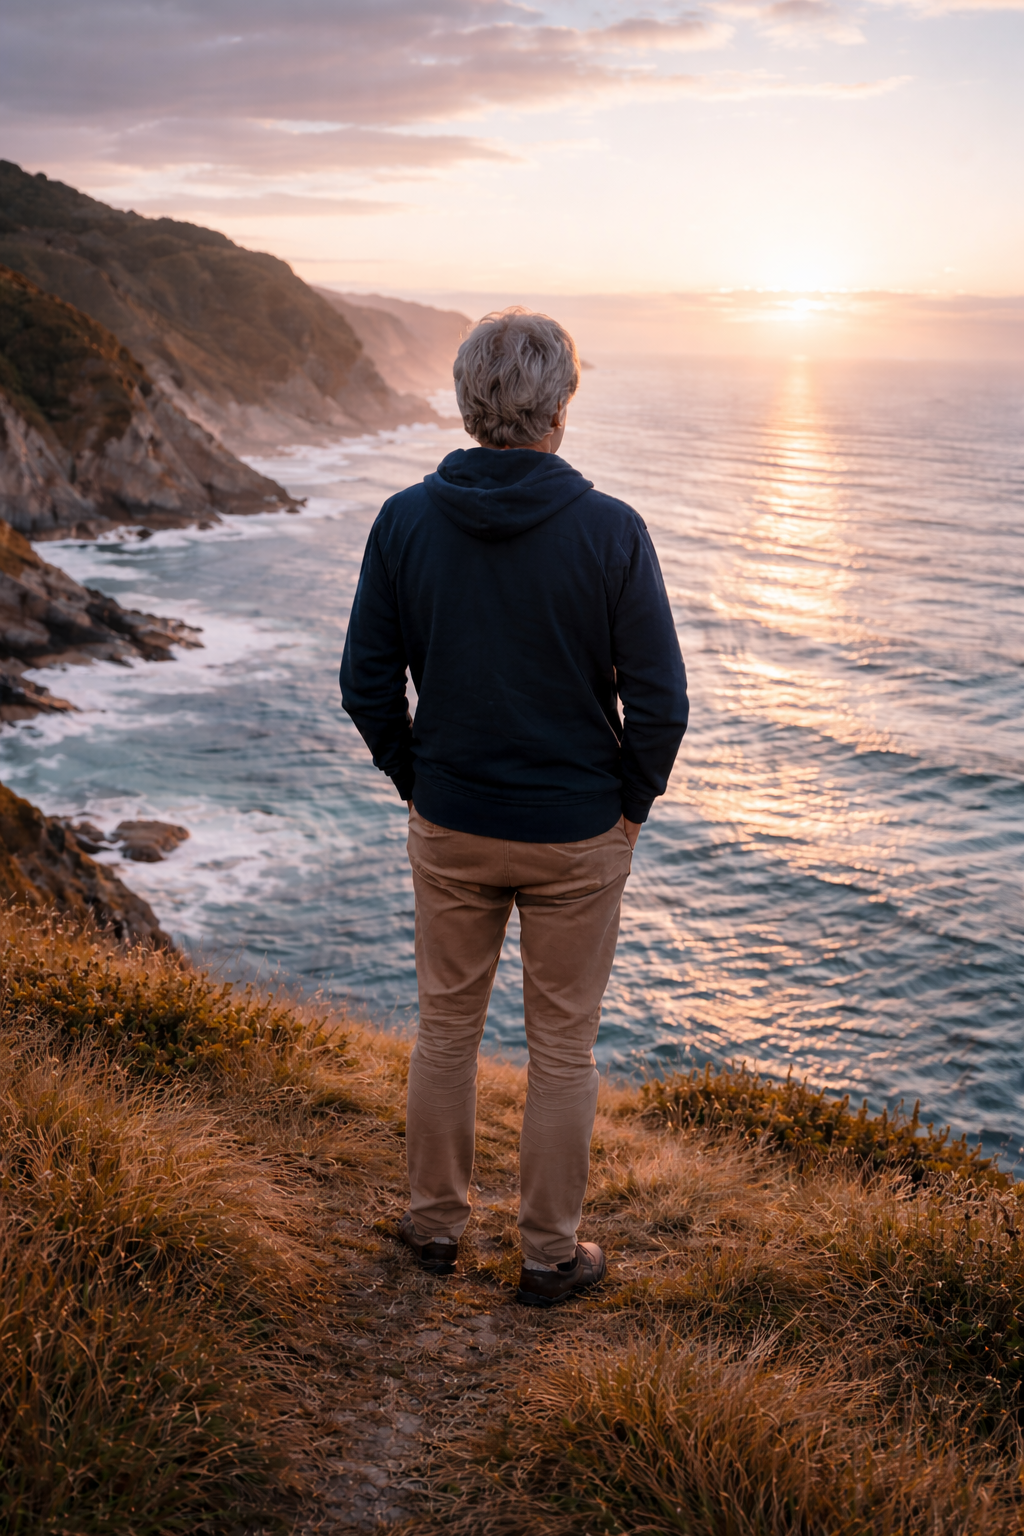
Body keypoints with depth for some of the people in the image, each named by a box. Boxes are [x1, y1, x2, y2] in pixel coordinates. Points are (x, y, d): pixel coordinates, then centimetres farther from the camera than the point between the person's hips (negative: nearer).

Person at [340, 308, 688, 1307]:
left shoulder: (404, 521, -8)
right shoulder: (609, 531, -15)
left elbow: (366, 684, -3)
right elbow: (658, 698, -13)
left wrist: (414, 781, 11)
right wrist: (634, 801, 3)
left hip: (449, 828, 2)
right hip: (578, 832, -2)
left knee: (445, 1027, 19)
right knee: (562, 1047, 12)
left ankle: (436, 1222, 35)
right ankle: (550, 1253, 26)